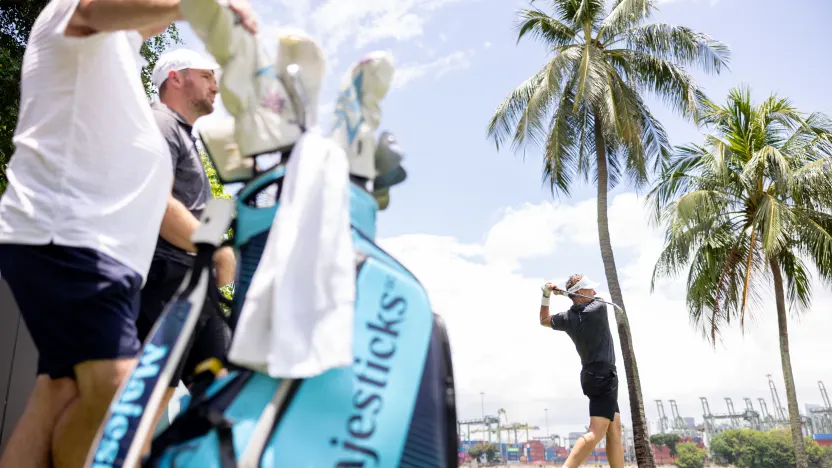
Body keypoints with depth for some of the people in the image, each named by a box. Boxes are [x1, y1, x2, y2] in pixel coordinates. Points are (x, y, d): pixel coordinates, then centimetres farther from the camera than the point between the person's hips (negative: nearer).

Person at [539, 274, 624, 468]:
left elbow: (544, 320, 23)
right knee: (597, 432, -14)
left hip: (591, 376, 8)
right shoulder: (599, 308, -13)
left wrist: (546, 295, 12)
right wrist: (563, 292, 13)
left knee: (615, 429, 11)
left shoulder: (567, 318, 3)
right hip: (604, 376, -8)